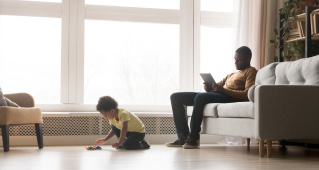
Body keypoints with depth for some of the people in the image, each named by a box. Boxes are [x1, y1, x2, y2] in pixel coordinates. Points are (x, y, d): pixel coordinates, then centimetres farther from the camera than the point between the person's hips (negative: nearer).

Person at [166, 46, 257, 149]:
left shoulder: (251, 71, 8)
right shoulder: (232, 75, 34)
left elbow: (247, 94, -10)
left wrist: (223, 90, -18)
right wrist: (208, 88, 0)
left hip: (230, 98, -9)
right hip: (214, 95, 9)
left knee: (200, 97, -38)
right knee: (175, 97, 0)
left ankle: (193, 138, -32)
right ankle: (183, 137, -10)